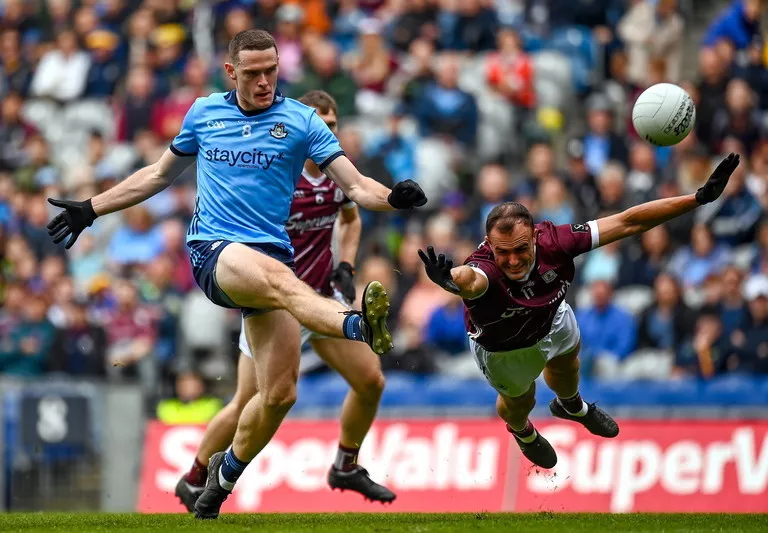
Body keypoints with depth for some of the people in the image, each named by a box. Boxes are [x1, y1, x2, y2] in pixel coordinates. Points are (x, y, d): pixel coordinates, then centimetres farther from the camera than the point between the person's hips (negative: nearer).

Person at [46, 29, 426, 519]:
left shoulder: (301, 121, 6)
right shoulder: (204, 113, 12)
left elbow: (355, 185, -1)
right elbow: (160, 174, 28)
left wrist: (392, 198, -22)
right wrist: (91, 209, 30)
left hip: (272, 254, 2)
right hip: (212, 250, -2)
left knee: (280, 392, -7)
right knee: (276, 275, -38)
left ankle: (227, 471, 20)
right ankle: (359, 325, -68)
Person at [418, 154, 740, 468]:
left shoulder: (552, 243, -40)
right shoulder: (485, 270, -50)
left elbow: (628, 222, -35)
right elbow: (469, 279, -77)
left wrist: (700, 198, -39)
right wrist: (450, 279, -104)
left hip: (552, 319, 3)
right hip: (503, 348, -3)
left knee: (566, 367, 34)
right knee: (519, 400, 26)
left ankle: (571, 406, 72)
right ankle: (521, 430, 65)